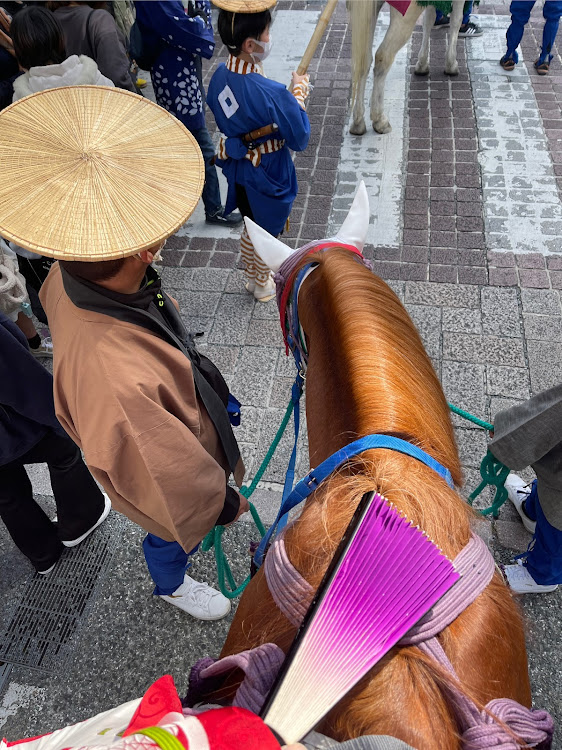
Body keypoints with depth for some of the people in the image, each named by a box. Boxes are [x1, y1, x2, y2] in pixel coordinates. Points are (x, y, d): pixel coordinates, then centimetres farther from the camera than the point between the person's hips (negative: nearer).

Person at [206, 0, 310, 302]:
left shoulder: (220, 75, -10)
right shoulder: (271, 93, -32)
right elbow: (300, 140, -20)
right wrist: (299, 93, -10)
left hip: (238, 167, 7)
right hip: (268, 174, -7)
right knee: (268, 233, 17)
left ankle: (253, 277, 48)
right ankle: (263, 286, 39)